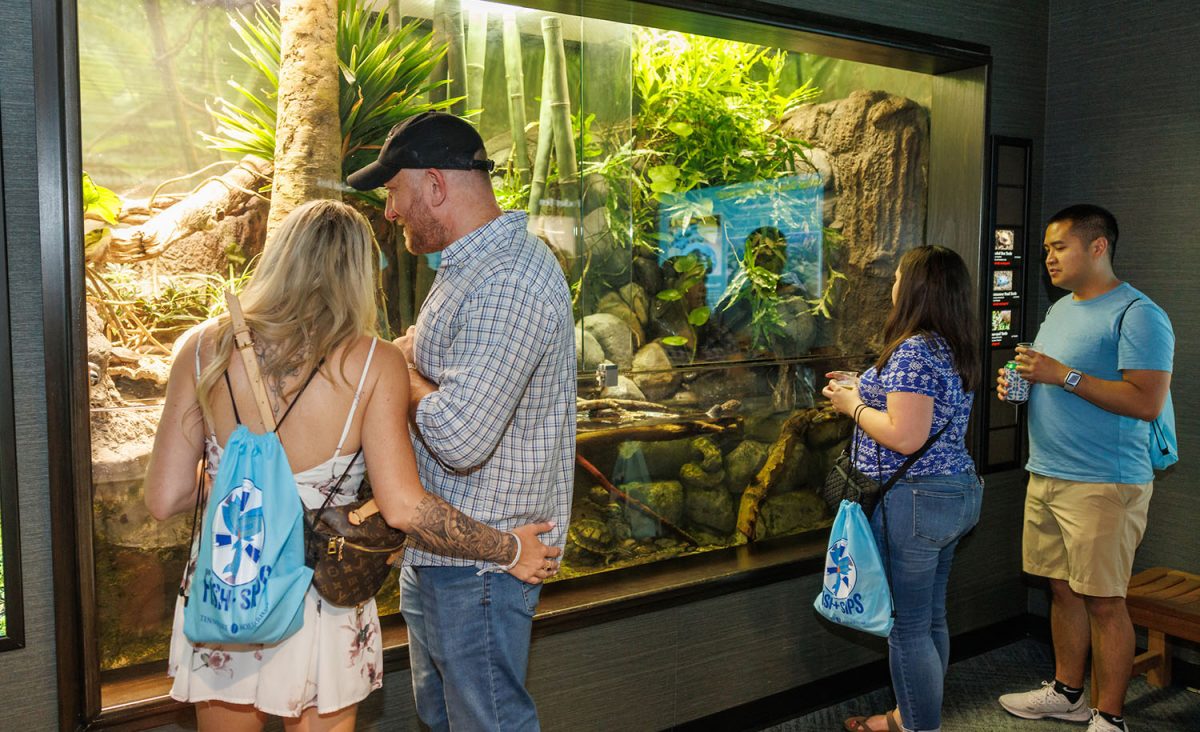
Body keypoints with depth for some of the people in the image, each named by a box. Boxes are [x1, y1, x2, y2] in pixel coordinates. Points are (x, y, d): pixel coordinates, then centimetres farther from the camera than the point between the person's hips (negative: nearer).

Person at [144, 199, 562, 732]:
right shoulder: (374, 363, -15)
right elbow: (403, 508, -20)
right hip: (320, 604, -2)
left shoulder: (205, 348, -8)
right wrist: (511, 552, -8)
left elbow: (164, 499, -7)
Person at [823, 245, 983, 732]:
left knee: (907, 625, 2)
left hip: (914, 501, -10)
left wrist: (854, 406, -11)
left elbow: (905, 437, -26)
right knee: (930, 617, 19)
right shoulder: (954, 349, 10)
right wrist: (864, 389, 18)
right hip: (956, 493, 10)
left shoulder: (912, 350, -20)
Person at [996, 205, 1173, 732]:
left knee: (1103, 602, 0)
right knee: (1063, 590, 16)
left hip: (1103, 485, -8)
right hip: (1046, 476, 8)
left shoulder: (1137, 314, -12)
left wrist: (1063, 375, -22)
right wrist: (1017, 384, 5)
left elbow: (1147, 402, -21)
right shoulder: (1059, 310, 16)